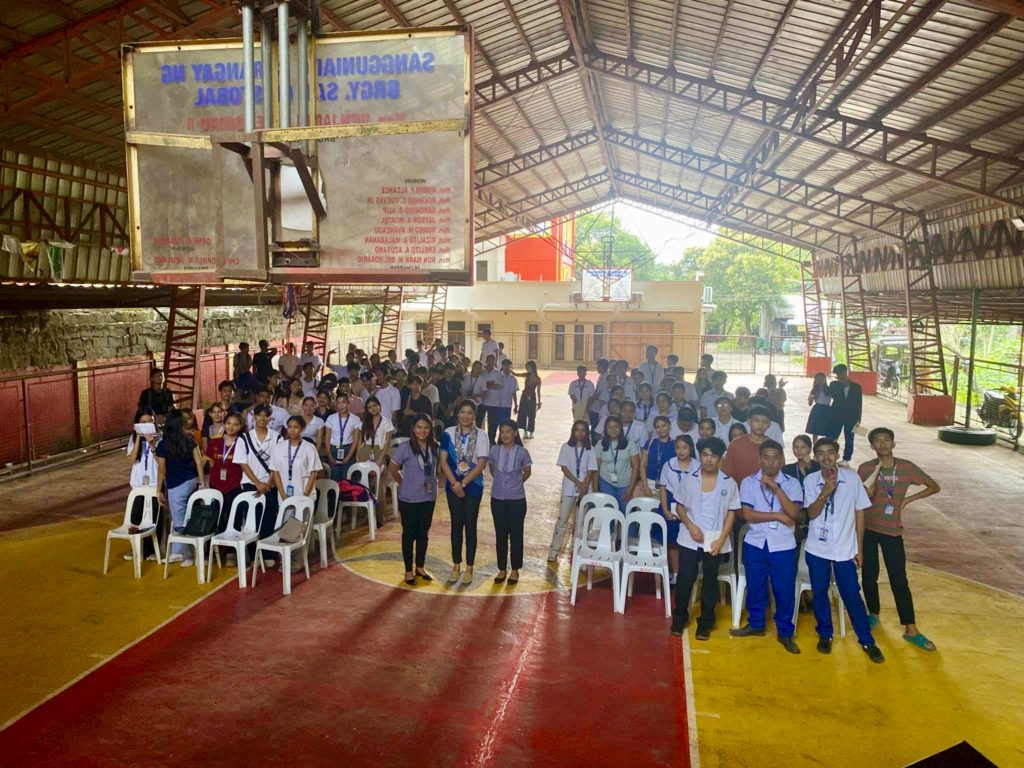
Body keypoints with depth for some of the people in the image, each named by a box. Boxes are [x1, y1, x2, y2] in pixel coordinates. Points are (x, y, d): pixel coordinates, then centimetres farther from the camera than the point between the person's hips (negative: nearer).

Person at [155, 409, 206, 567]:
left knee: (179, 522, 3)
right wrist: (201, 482, 6)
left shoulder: (163, 445, -11)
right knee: (179, 518, 18)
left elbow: (161, 471, -7)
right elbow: (199, 462, -1)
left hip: (176, 486, -5)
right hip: (192, 481, 5)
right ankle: (177, 552, 23)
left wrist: (159, 490, 3)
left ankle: (179, 553, 11)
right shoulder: (190, 439, -1)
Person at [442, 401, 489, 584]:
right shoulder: (449, 433, -3)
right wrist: (454, 483, -13)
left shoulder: (481, 435, -8)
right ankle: (456, 566, 20)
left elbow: (482, 464, -12)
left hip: (473, 486, -1)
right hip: (453, 485, 1)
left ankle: (469, 568, 16)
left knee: (470, 525, 5)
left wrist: (463, 483, -15)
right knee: (456, 525, 9)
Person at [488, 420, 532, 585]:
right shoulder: (494, 450, -4)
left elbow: (527, 472, 6)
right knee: (501, 535, 9)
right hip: (498, 499, 2)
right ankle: (502, 569, 21)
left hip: (517, 500, -2)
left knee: (516, 535, 6)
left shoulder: (522, 452, -10)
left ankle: (515, 570, 17)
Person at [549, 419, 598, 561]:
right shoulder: (566, 447, -1)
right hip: (569, 489, -1)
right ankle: (554, 550, 4)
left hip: (585, 489, 1)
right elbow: (564, 468, -5)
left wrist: (584, 488, -14)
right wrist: (578, 483, -13)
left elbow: (590, 471, -3)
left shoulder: (590, 449, 1)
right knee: (562, 520, -1)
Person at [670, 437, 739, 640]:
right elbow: (679, 507, 5)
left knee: (710, 581, 9)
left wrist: (721, 540, -8)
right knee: (684, 579, 4)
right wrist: (690, 526, -11)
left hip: (715, 542, 0)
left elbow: (731, 513, 0)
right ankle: (679, 618, 21)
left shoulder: (729, 483, -3)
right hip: (689, 539, 0)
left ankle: (705, 623, 22)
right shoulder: (689, 480, -1)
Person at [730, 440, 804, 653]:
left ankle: (785, 632, 21)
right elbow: (747, 514, -11)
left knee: (785, 590, 5)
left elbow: (793, 513, -16)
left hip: (783, 546, -1)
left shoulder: (792, 484, -2)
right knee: (755, 586, 14)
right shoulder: (748, 482, -2)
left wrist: (775, 487, -21)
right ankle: (756, 623, 33)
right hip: (755, 543, 1)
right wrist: (779, 516, -14)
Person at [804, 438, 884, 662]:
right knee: (820, 594, 11)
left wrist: (859, 548, 2)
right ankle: (825, 634, 29)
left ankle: (867, 641, 18)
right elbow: (812, 513, -11)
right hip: (817, 549, 1)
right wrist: (825, 491, -27)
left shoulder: (852, 477, -6)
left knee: (852, 596, 3)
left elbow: (859, 513, 1)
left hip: (845, 549, -1)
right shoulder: (810, 480, -5)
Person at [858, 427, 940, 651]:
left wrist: (908, 499, -8)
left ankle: (911, 630, 6)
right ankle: (873, 614, 31)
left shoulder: (907, 467, -4)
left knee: (899, 580, 1)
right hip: (868, 529, 0)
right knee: (869, 576, 10)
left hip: (893, 531, 0)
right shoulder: (865, 468, -8)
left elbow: (934, 487, 4)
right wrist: (876, 470, -26)